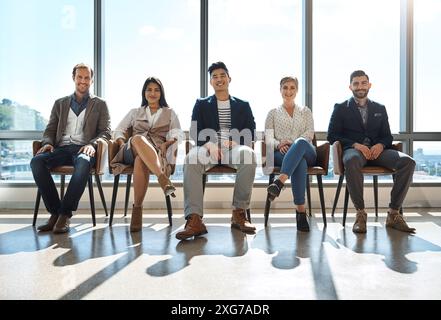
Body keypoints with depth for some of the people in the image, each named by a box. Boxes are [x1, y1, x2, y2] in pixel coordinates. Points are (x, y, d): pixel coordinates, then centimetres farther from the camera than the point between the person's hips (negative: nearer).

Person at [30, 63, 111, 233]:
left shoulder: (100, 104, 17)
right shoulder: (60, 103, 24)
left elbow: (105, 132, 7)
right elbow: (50, 129, 20)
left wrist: (92, 144, -14)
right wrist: (48, 142, -4)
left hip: (83, 149, -3)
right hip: (62, 148, 3)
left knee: (83, 163, -39)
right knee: (36, 161, -28)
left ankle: (65, 214, -30)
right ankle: (55, 212, -19)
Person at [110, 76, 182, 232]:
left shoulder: (170, 113, 25)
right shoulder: (135, 112, 30)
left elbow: (177, 134, 9)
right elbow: (118, 131, 21)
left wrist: (166, 143, -12)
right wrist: (123, 144, -2)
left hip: (157, 151, -1)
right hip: (132, 151, 1)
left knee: (141, 160, -41)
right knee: (138, 139, -40)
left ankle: (137, 208, -40)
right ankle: (163, 178, -53)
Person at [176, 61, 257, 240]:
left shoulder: (243, 105, 21)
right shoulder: (201, 104, 20)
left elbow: (250, 133, 11)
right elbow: (195, 131, 8)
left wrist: (234, 142, -11)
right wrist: (209, 144, -15)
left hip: (234, 147, 0)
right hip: (209, 147, 0)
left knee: (248, 154, -37)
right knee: (191, 159, -36)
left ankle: (239, 213, -27)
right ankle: (194, 219, -40)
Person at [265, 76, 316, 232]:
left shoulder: (306, 111, 24)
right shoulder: (273, 113, 21)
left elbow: (309, 133, 6)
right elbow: (268, 139, 7)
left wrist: (293, 145, -14)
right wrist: (279, 144, -18)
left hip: (307, 152, 1)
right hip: (282, 154, -1)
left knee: (300, 142, -39)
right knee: (300, 162, -39)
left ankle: (279, 182, -54)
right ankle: (301, 210, -44)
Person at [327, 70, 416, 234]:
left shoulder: (380, 108, 22)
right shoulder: (340, 108, 12)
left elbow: (387, 136, 19)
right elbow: (332, 136, 2)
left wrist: (380, 145, -7)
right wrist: (355, 145, -14)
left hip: (377, 150, 4)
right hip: (353, 149, -3)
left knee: (408, 161, -25)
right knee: (352, 161, -41)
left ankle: (394, 213, -18)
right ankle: (360, 213, -29)